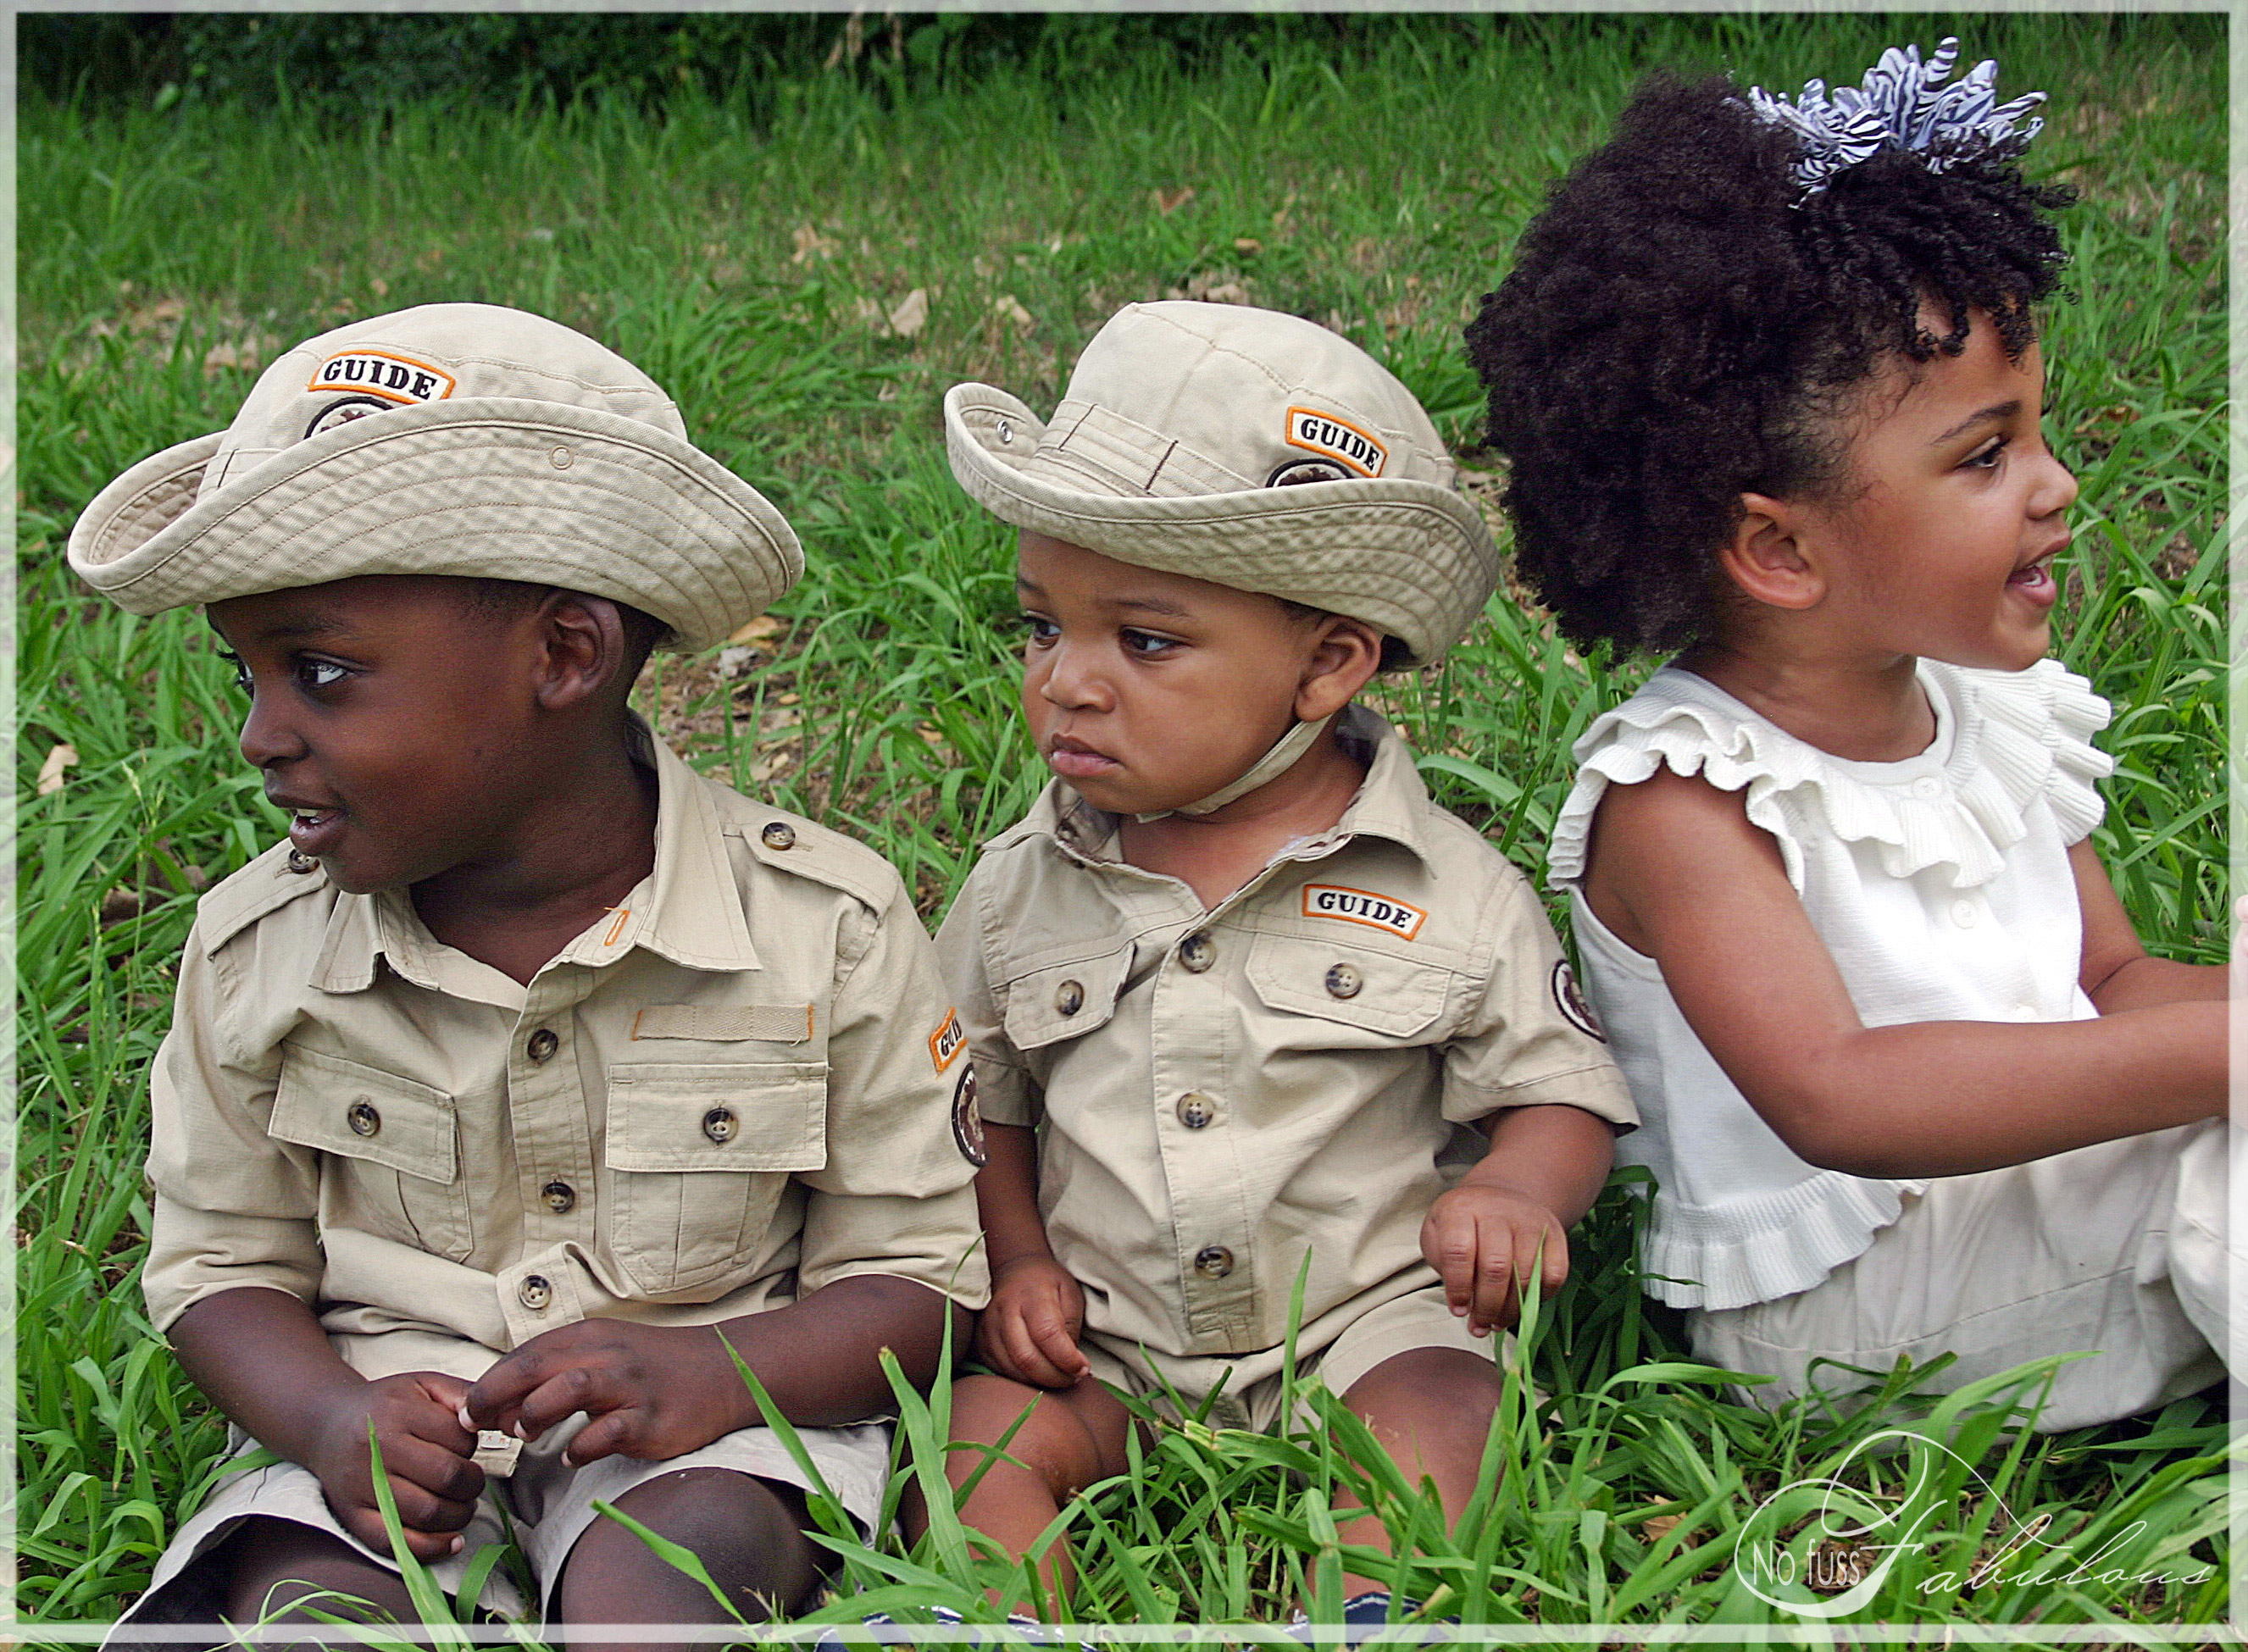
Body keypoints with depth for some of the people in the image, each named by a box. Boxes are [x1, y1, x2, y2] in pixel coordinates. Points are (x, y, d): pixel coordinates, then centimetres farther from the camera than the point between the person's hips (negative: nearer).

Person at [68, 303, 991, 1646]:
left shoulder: (825, 929, -10)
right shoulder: (258, 950, -1)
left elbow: (914, 1277, -3)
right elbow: (224, 1262, 9)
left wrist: (716, 1372, -23)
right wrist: (331, 1420, -13)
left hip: (696, 1435, -2)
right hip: (387, 1435, 3)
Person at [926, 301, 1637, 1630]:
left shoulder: (1450, 889, -4)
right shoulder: (1019, 891, 4)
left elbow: (1562, 1090, 3)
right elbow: (985, 1105, 16)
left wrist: (1513, 1192, -19)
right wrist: (1019, 1260, 0)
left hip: (1368, 1321, -2)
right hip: (1110, 1343, 3)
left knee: (1440, 1421, -31)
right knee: (990, 1429, -23)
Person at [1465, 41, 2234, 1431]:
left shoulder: (1999, 713, 6)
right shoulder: (1683, 796, -19)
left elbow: (2114, 978, 12)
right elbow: (1834, 1100, -32)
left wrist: (2216, 995, -12)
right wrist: (2209, 1048, -36)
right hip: (1843, 1306, -8)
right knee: (2207, 1149, -26)